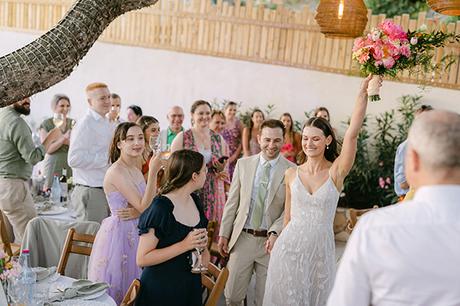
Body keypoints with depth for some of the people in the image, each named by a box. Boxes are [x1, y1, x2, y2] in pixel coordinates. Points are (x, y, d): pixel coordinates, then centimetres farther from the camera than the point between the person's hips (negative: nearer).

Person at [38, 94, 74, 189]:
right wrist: (64, 138, -16)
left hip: (70, 164, 2)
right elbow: (47, 149, -6)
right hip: (53, 164, -2)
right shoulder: (46, 124, 3)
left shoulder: (73, 123, 10)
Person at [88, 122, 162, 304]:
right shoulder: (116, 172, -18)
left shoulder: (135, 170, 8)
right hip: (118, 233, -8)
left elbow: (147, 206, 7)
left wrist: (137, 212, -15)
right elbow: (144, 207, -22)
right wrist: (153, 173, -28)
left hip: (133, 234, 8)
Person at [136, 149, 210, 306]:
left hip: (191, 286, 7)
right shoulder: (160, 208, -20)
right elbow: (142, 259, -20)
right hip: (161, 289, -7)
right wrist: (185, 245, -25)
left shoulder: (195, 201, 3)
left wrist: (204, 249, -1)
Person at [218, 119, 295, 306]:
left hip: (270, 242, -2)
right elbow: (232, 202, 6)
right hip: (242, 238, 2)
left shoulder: (292, 171, -6)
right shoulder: (243, 164, 3)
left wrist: (275, 233, -20)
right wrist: (224, 234, 5)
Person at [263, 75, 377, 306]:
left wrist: (363, 93, -26)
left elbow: (352, 133, -19)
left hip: (321, 249, -1)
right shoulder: (291, 174, 2)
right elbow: (288, 215, 10)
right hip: (290, 247, 2)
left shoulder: (336, 172, -6)